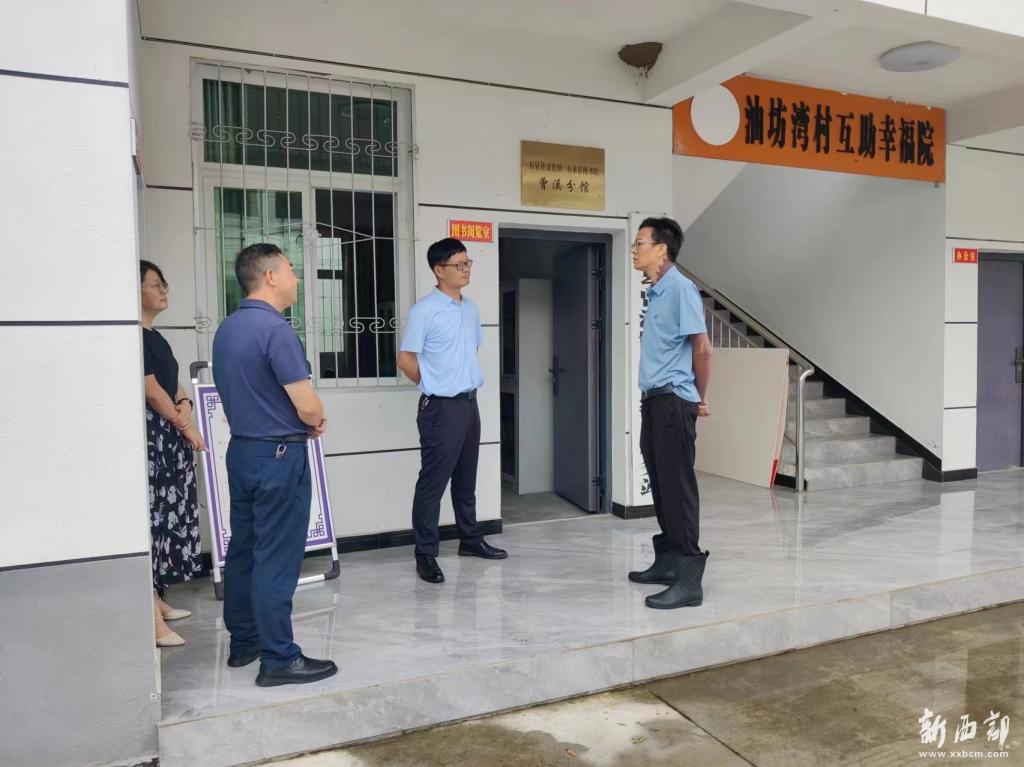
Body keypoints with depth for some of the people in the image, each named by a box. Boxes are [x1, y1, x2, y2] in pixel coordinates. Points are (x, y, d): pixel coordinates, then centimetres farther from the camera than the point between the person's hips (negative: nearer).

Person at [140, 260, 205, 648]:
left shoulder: (155, 335, 18)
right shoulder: (135, 335, -12)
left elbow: (172, 381, 21)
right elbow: (151, 389, -15)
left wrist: (184, 403, 0)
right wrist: (186, 427, -6)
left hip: (170, 435, 10)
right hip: (150, 434, -10)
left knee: (169, 513, 12)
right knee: (151, 515, -11)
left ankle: (156, 598, 22)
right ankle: (152, 617, -9)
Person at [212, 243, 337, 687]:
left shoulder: (226, 329, 8)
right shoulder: (275, 330, -19)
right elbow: (308, 407, -22)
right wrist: (317, 421, 2)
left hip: (241, 450, 9)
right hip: (278, 454, -9)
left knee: (243, 549, 16)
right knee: (277, 559, -2)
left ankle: (243, 643, 29)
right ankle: (279, 659, 7)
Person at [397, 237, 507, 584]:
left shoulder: (471, 308, 11)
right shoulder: (424, 310, -12)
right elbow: (405, 359, -10)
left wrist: (467, 383, 15)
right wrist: (435, 386, -2)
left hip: (469, 403, 7)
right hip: (441, 408, -7)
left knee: (466, 479, 18)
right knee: (433, 482, -2)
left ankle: (470, 539, 31)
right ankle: (425, 555, 6)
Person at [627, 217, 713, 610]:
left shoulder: (680, 288, -13)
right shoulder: (655, 292, 15)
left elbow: (702, 348, -16)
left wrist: (698, 399, -5)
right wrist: (651, 397, 17)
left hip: (673, 402, -9)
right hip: (653, 401, 9)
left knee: (679, 488, -7)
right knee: (661, 487, 15)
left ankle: (689, 579, -1)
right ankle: (667, 562, 27)